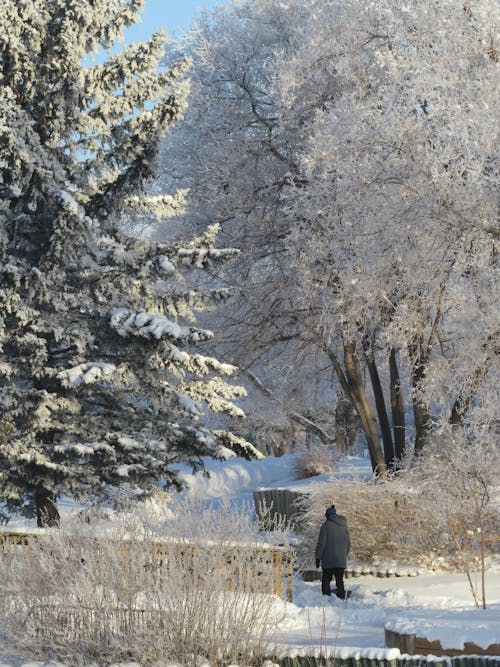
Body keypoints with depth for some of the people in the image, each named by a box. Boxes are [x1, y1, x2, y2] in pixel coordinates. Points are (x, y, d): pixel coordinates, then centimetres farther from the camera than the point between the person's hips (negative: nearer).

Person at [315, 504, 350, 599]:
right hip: (341, 560, 5)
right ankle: (341, 598, 5)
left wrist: (318, 557, -5)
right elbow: (348, 544, 15)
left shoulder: (326, 526, -8)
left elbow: (321, 544, -10)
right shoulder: (344, 526, 10)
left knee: (326, 580, 2)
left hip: (328, 560, -5)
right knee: (340, 580, 10)